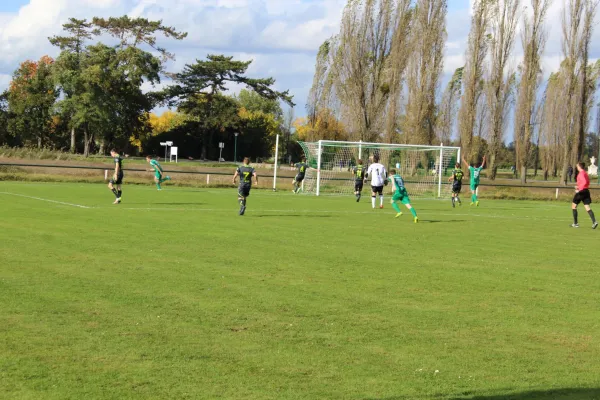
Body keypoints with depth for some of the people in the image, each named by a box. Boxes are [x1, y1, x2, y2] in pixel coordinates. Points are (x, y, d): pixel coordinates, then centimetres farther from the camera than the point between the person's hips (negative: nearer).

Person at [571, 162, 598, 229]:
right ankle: (594, 222, -15)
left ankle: (575, 223, 8)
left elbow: (584, 182, -28)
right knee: (587, 207, 2)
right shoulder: (585, 173, 15)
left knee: (574, 205, 7)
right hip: (586, 191, 8)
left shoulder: (581, 174, -14)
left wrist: (579, 189, -23)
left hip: (581, 191, -8)